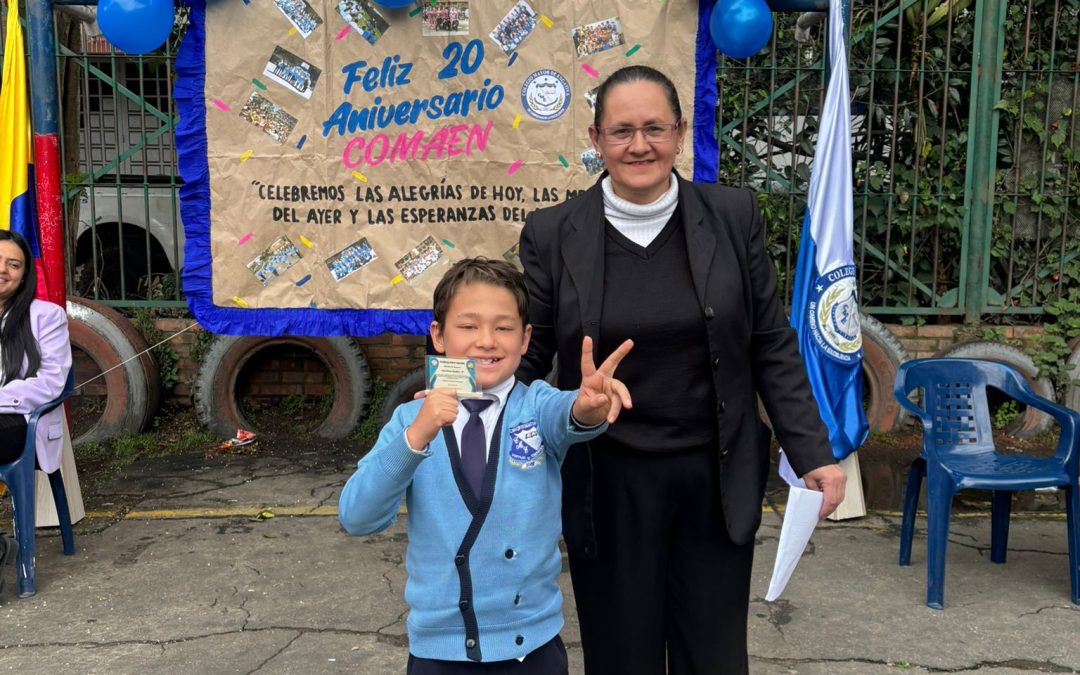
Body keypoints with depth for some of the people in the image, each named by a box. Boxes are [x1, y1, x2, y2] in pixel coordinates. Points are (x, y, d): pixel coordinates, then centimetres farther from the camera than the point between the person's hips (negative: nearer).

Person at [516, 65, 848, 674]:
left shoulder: (734, 217, -2)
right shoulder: (552, 233, -4)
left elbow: (772, 347, 1)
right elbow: (527, 359, 0)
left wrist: (814, 455, -2)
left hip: (716, 480, 1)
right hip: (607, 486, 0)